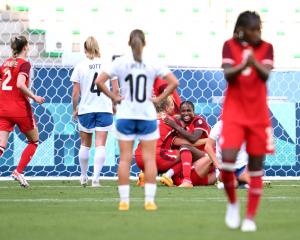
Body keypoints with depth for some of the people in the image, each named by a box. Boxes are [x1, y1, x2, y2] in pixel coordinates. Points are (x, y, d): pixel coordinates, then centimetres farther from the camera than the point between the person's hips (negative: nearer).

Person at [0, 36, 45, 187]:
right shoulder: (24, 64, -8)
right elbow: (20, 84, -22)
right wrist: (34, 97, -13)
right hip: (20, 109, -5)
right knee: (34, 141, 16)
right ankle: (18, 171, 4)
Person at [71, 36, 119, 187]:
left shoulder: (80, 67, -2)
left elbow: (75, 93, -3)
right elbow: (115, 90, 2)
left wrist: (75, 109, 10)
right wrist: (114, 104, 17)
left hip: (85, 109, 0)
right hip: (104, 108, 0)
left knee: (85, 145, 15)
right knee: (100, 145, -2)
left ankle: (84, 177, 27)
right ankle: (96, 177, -15)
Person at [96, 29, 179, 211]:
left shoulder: (120, 63, -3)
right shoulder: (152, 64, -3)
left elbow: (99, 81, -10)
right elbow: (174, 82, -9)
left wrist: (114, 97, -2)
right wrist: (159, 99, -1)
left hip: (125, 116, 1)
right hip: (147, 116, -1)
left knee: (125, 159, 4)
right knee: (149, 159, 4)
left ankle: (124, 200, 1)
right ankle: (150, 200, -1)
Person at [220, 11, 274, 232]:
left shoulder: (266, 48, 2)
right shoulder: (230, 46, 0)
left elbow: (265, 74, -14)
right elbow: (228, 74, -14)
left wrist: (254, 63, -35)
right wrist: (242, 66, -34)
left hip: (258, 115, 1)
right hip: (234, 112, -1)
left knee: (256, 167, 2)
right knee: (228, 159, -17)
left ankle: (250, 218, 9)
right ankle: (233, 203, 9)